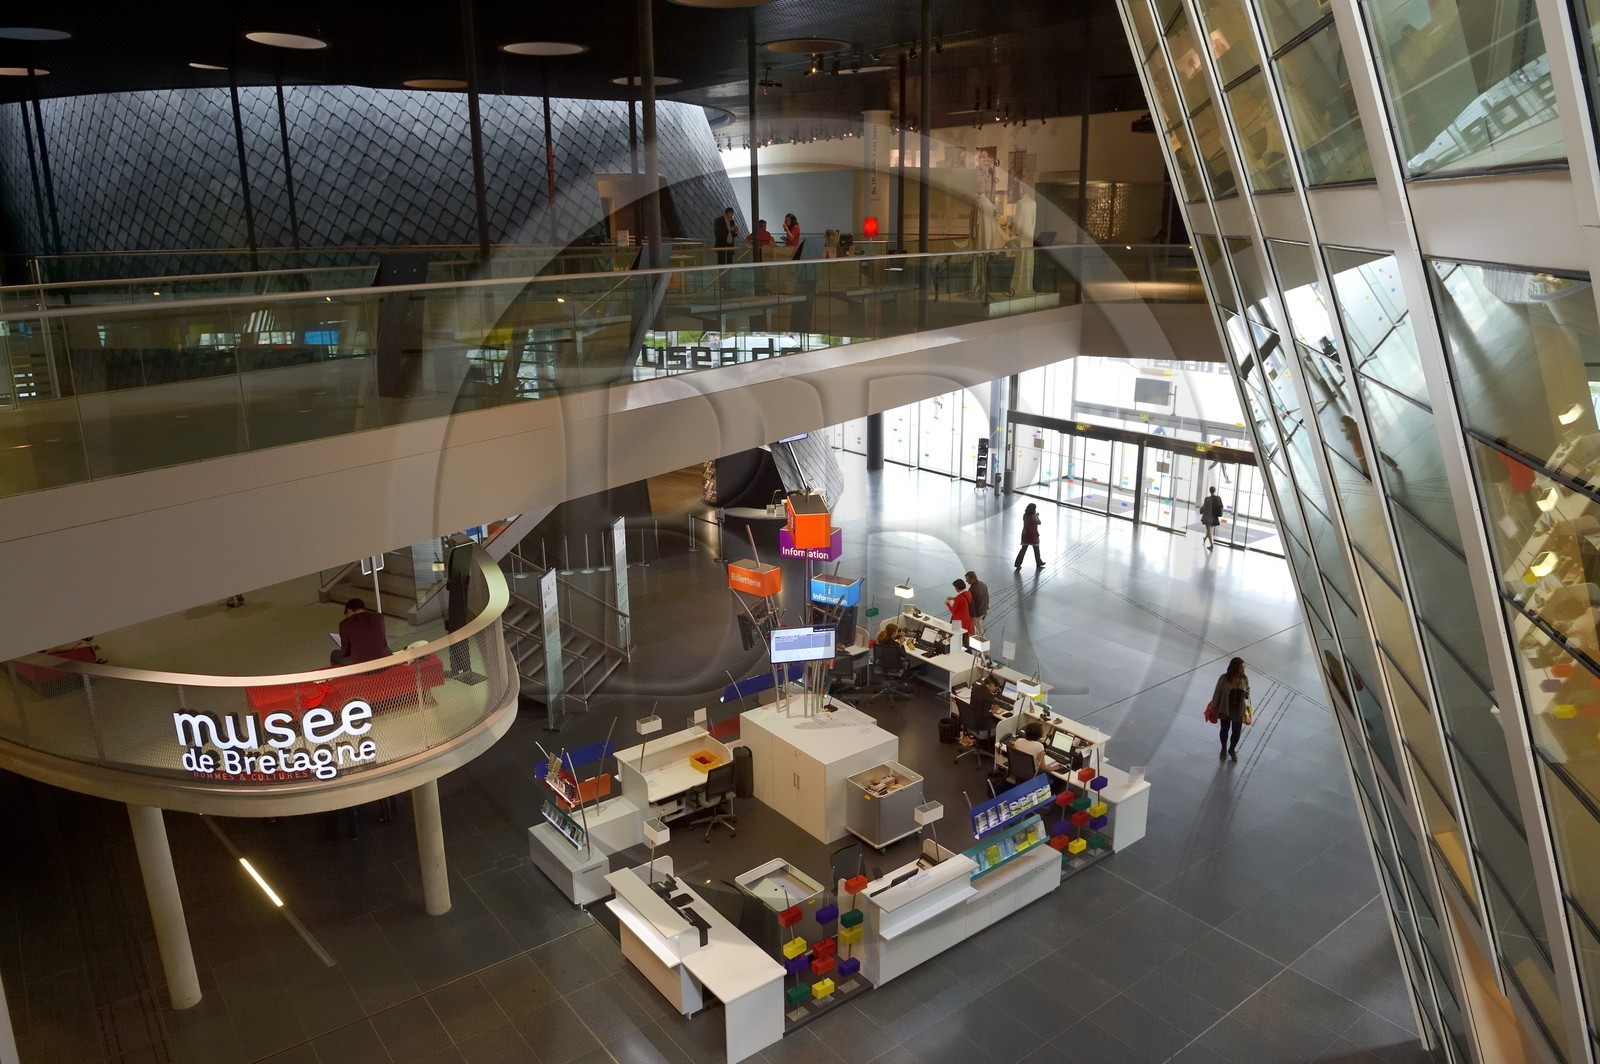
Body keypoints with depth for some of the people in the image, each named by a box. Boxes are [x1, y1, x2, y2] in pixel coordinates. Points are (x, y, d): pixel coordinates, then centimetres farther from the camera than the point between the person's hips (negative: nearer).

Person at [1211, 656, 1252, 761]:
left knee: (1236, 732, 15)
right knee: (1224, 730, 19)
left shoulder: (1245, 679, -12)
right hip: (1225, 710, -2)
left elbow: (1247, 692, 3)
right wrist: (1214, 707, -5)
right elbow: (1217, 693, -10)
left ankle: (1232, 750, 41)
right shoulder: (1224, 678, -21)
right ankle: (1224, 749, 44)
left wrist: (1247, 694, -22)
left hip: (1239, 711, 2)